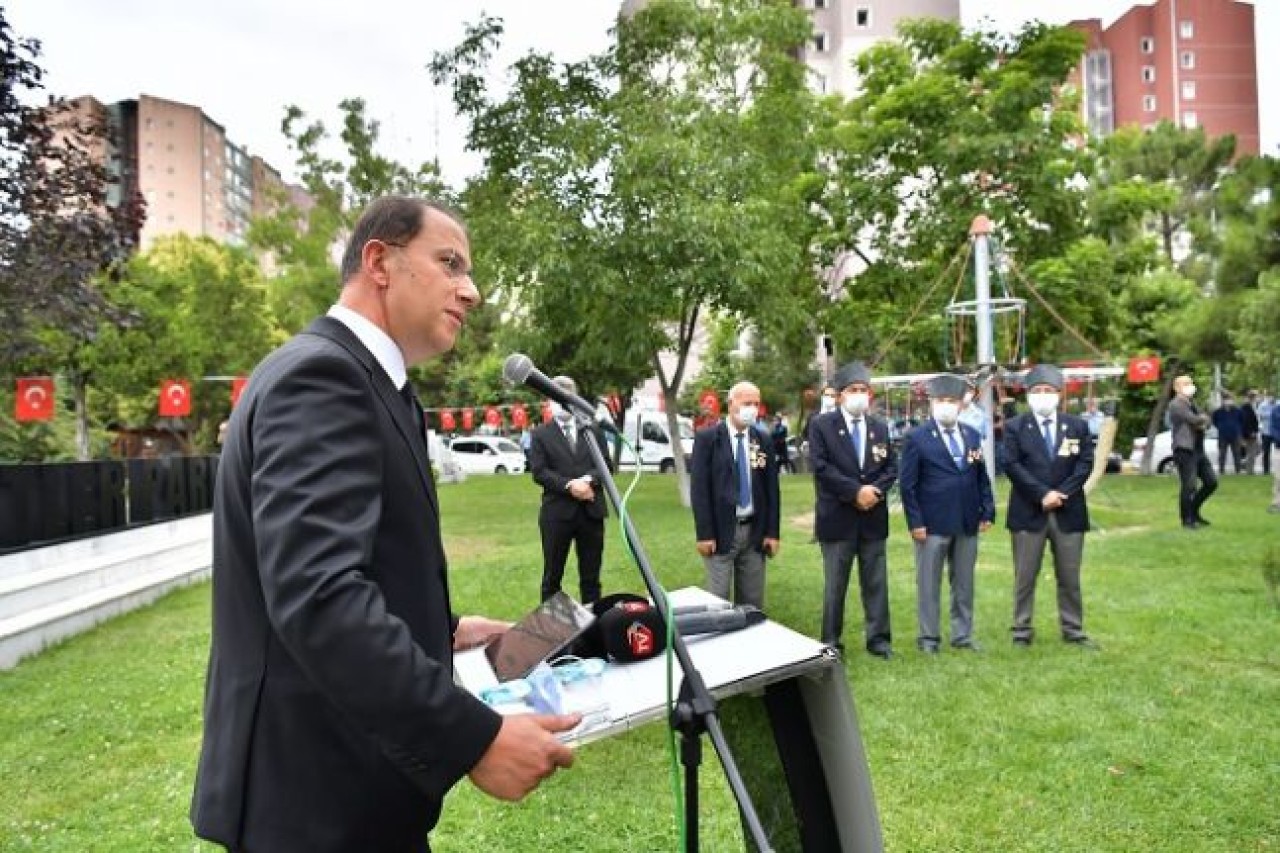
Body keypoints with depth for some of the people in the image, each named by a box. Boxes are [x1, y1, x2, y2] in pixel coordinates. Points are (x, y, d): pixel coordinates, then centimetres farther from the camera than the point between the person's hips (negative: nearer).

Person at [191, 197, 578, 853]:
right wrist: (475, 739, -30)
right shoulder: (321, 374, -20)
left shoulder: (345, 375, 12)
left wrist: (440, 632, 11)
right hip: (324, 789, -10)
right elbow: (318, 596, -32)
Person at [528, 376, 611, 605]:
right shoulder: (541, 434, 3)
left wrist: (588, 480, -14)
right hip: (557, 512, -3)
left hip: (591, 511, 3)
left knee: (591, 574, 9)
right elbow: (539, 472, -7)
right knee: (552, 574, 6)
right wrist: (569, 485, -19)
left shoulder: (593, 430, 12)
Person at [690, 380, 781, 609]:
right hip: (720, 531, -4)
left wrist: (772, 532, 3)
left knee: (753, 602, 10)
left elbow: (772, 488, 9)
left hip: (755, 531, 4)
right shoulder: (707, 437, -5)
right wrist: (704, 533, -13)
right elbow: (698, 488, -8)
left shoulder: (764, 440, 7)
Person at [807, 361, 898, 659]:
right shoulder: (821, 425, -4)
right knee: (834, 586, 5)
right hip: (837, 517, -4)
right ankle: (831, 643, 16)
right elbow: (821, 467, -13)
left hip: (873, 517, 4)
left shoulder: (880, 426, 11)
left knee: (876, 582, 10)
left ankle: (878, 638, 22)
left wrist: (875, 489, -11)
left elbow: (892, 467, 8)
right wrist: (856, 492, -17)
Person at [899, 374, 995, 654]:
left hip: (968, 523, 5)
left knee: (964, 582, 12)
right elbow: (907, 484, -7)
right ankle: (928, 637, 14)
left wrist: (987, 512, 4)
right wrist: (915, 522, -11)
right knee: (929, 583, 3)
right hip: (933, 524, -4)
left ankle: (963, 635, 24)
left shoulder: (972, 435, 10)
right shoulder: (917, 437, -5)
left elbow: (982, 478, 13)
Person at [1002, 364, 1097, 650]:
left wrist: (1061, 493, -13)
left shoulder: (1078, 426, 8)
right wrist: (1042, 495, -17)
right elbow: (1012, 465, -8)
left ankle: (1073, 630, 20)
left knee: (1070, 577, 9)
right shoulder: (1015, 427, 1)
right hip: (1028, 512, -2)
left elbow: (1085, 463, 0)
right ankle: (1022, 631, 12)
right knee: (1025, 577, 4)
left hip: (1069, 512, 2)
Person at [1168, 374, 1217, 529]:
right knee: (1189, 486, -7)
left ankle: (1194, 511, 23)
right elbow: (1194, 420, -18)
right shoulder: (1176, 404, -8)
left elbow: (1206, 422, 16)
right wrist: (1204, 418, 3)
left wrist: (1202, 422, -7)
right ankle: (1187, 520, 4)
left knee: (1211, 482, 9)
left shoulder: (1192, 403, 21)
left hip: (1198, 449, 9)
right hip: (1184, 450, -9)